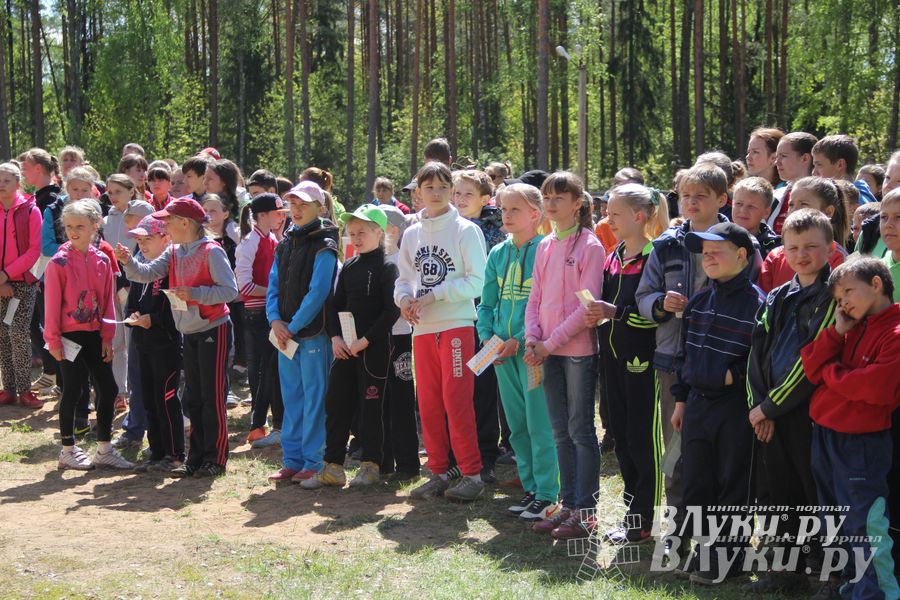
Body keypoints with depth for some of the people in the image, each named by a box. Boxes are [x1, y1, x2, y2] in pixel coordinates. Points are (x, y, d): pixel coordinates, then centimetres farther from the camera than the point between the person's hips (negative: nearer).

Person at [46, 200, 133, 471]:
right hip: (70, 336, -5)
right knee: (73, 390, 1)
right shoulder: (59, 262, -10)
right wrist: (53, 340, -10)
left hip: (94, 335, 5)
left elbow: (108, 300, 7)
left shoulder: (102, 260, 3)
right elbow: (52, 304, -9)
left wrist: (107, 337, 4)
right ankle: (68, 451, 14)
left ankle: (104, 450, 17)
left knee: (108, 389, 6)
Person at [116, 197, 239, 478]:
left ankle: (216, 458, 4)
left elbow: (230, 290, -20)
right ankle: (196, 457, 20)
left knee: (213, 397, -3)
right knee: (193, 398, 12)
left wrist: (193, 293, -27)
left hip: (213, 330, -8)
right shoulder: (174, 253, 9)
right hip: (189, 332, 8)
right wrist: (127, 261, -16)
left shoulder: (211, 252, -14)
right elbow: (147, 274, 1)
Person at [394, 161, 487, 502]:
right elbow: (404, 279, 16)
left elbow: (477, 281, -10)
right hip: (422, 328, 6)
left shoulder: (465, 230, -4)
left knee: (456, 400, -9)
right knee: (428, 403, 7)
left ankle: (472, 474, -1)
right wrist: (404, 298, -7)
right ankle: (438, 473, 17)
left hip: (457, 324, -6)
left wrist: (433, 296, -14)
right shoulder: (412, 234, 12)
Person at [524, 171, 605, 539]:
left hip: (578, 349, -7)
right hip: (547, 351, 7)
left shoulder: (590, 246, -8)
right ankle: (568, 505, 19)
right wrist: (532, 339, -3)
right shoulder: (545, 246, 12)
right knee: (561, 432, 11)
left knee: (580, 430, -2)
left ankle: (584, 512, 4)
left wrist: (551, 342, -15)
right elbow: (535, 298, 13)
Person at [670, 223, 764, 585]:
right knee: (695, 484, 13)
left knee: (732, 486, 4)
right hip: (698, 403, 7)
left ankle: (726, 558, 16)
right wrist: (681, 399, 17)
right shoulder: (698, 302, 10)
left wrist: (736, 375, -19)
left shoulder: (756, 303, -13)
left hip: (735, 408, -7)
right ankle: (706, 550, 28)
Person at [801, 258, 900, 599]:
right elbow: (811, 368, 4)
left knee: (865, 528, -6)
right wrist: (836, 332, -7)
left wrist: (830, 372, -10)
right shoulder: (849, 330, 11)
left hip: (862, 443, -9)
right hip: (824, 436, 9)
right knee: (836, 523, 20)